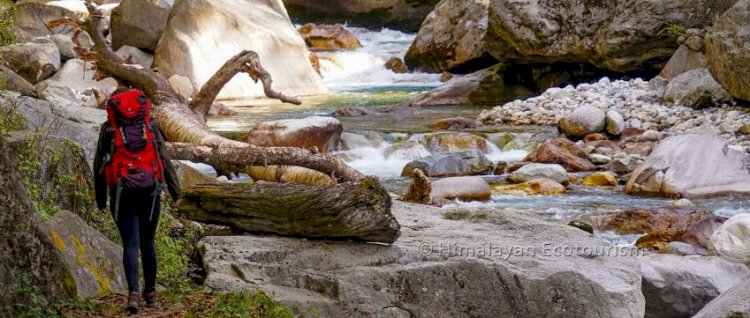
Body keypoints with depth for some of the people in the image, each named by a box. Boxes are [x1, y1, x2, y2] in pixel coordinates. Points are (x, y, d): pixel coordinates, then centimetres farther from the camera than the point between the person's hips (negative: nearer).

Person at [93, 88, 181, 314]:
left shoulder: (108, 128, 6)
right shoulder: (149, 125, 10)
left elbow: (99, 165, 7)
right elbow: (165, 160, 9)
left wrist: (100, 199, 16)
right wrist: (175, 192, 14)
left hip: (122, 192, -2)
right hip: (149, 189, 2)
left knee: (130, 244, -3)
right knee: (147, 243, 15)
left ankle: (133, 292, -20)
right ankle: (150, 292, 24)